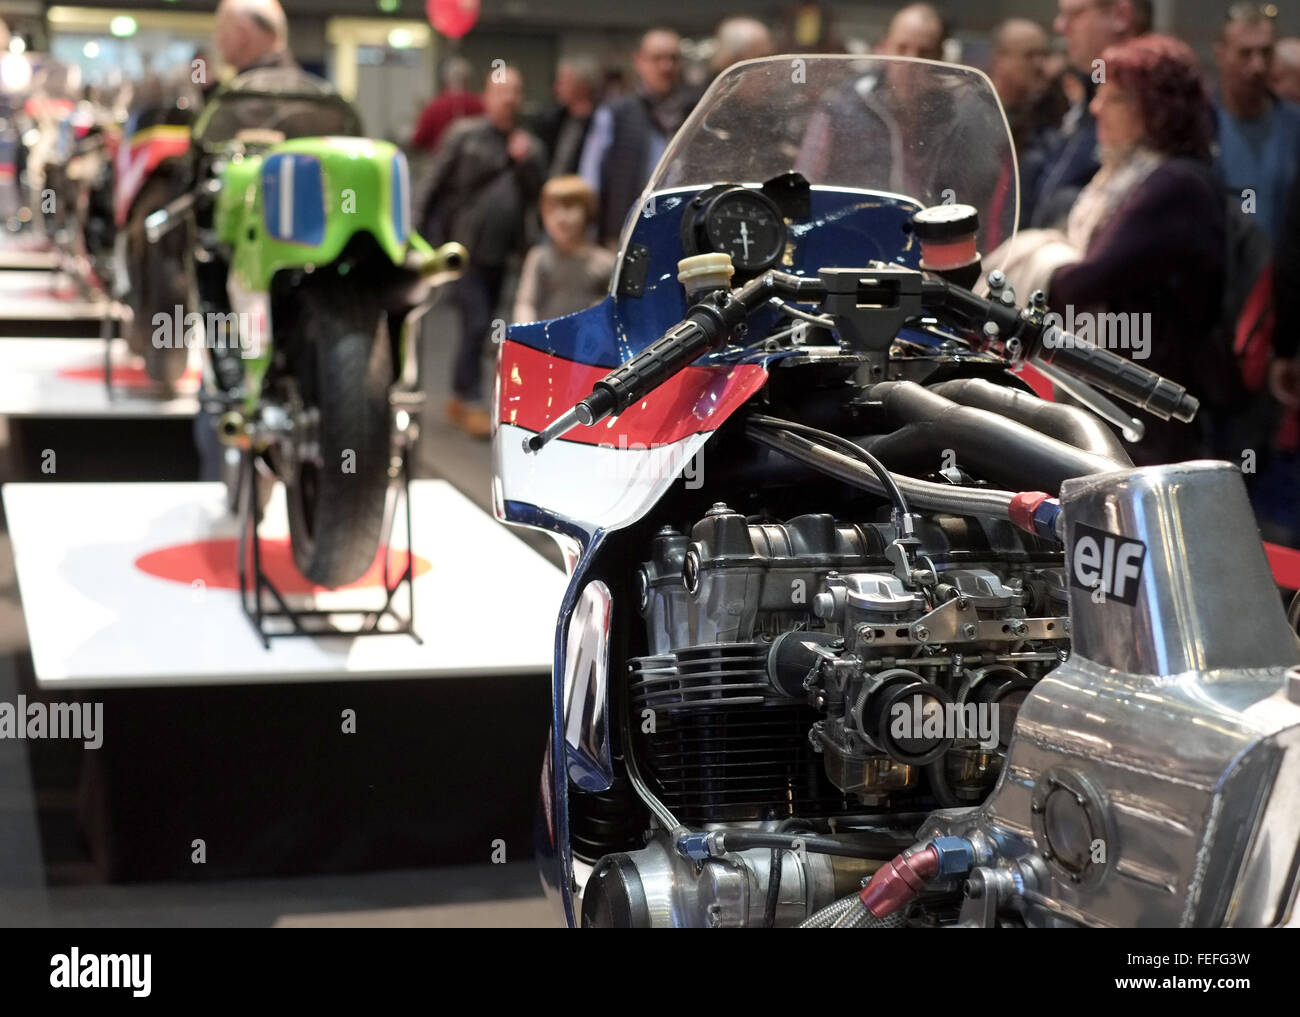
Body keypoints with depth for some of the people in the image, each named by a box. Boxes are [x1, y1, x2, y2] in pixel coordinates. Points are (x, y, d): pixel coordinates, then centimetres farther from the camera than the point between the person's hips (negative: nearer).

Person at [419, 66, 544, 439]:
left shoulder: (528, 145, 11)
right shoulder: (464, 135, -4)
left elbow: (536, 196, 6)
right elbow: (435, 188, -5)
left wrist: (527, 163, -10)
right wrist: (433, 243, -8)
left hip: (500, 251, 5)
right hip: (465, 248, -5)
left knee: (479, 326, 11)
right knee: (477, 324, -12)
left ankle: (460, 398, 22)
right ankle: (470, 402, -4)